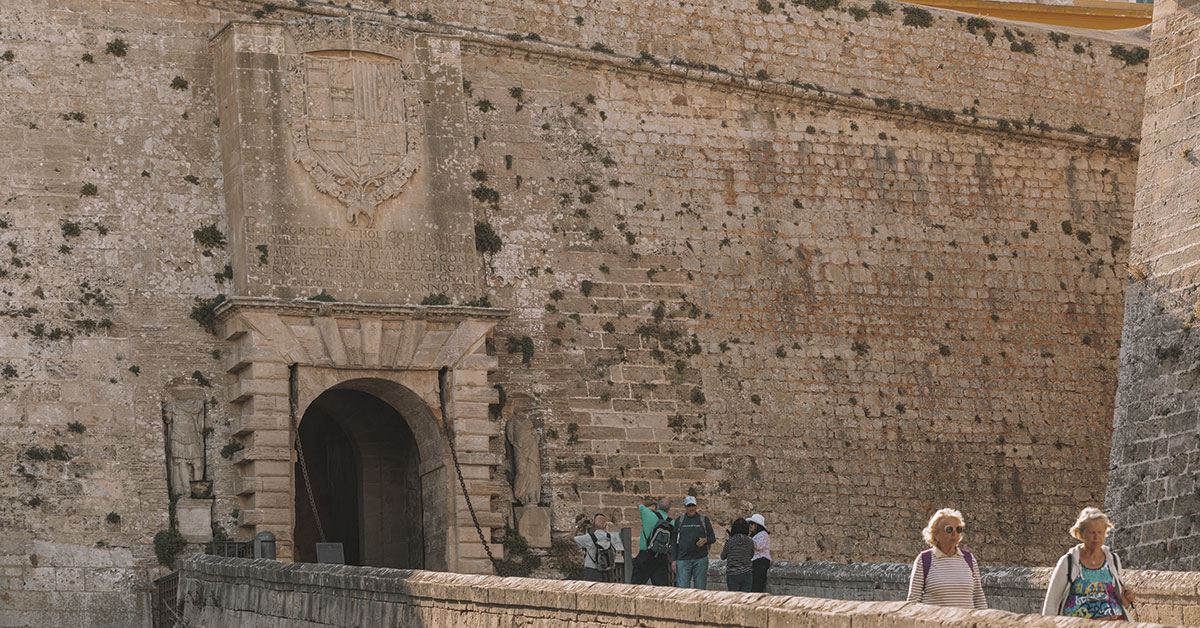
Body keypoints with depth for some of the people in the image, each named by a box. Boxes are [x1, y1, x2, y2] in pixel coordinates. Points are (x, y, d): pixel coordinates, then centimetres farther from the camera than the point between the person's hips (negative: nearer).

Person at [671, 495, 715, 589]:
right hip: (683, 559, 0)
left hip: (700, 559, 0)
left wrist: (705, 540, -12)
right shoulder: (679, 520, 11)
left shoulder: (704, 520, 9)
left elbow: (713, 538, 11)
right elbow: (674, 542, 13)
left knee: (700, 588, 0)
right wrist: (674, 560, 4)